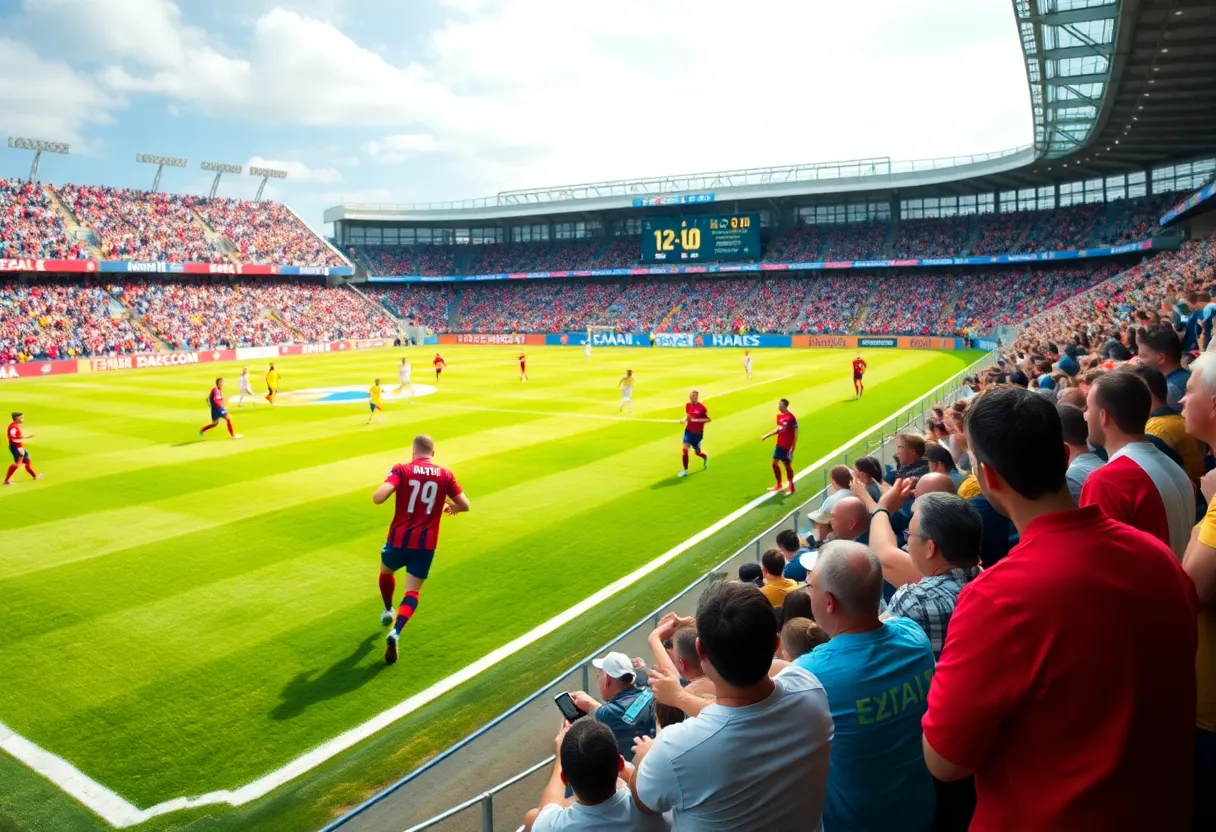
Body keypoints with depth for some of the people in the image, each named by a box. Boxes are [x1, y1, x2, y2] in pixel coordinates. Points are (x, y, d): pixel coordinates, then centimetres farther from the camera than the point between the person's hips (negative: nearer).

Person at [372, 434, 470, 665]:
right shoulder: (445, 475, 2)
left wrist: (382, 489, 5)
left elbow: (378, 498, -18)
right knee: (413, 591, 7)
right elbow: (465, 505, 5)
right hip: (426, 543, 1)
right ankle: (395, 632, -16)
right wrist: (451, 507, 26)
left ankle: (388, 612, 50)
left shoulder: (402, 469, -5)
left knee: (386, 571, 31)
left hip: (399, 538, 0)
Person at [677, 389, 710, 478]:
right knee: (685, 448, -12)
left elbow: (709, 419, -11)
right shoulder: (688, 405, 1)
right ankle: (685, 470, -3)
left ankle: (706, 457, 47)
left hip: (698, 433, -3)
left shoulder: (701, 407, -15)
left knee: (697, 452, 10)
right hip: (689, 431, 4)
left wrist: (697, 420, -22)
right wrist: (684, 420, -5)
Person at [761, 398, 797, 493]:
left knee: (787, 465, 3)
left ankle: (791, 487, 21)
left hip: (787, 446, -8)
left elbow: (795, 434, -15)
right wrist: (766, 435, 14)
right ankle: (779, 485, 29)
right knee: (775, 463, 12)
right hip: (779, 445, 8)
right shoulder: (779, 416, 4)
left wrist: (792, 448, -17)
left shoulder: (791, 418, -19)